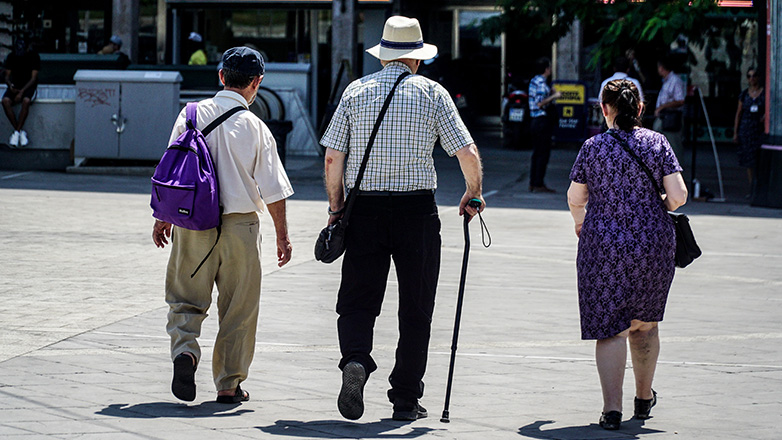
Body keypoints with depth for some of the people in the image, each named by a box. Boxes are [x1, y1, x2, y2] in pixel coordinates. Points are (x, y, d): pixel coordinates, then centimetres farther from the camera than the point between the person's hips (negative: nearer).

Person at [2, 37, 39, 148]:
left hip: (29, 85, -3)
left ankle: (16, 132, -27)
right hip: (15, 85, 3)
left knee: (26, 101, -37)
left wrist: (21, 92, -23)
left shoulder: (34, 56, -8)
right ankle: (20, 131, -23)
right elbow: (7, 76, 6)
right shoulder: (11, 57, 2)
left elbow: (33, 78, -12)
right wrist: (10, 85, -18)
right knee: (5, 101, -29)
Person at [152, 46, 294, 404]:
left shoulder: (191, 116, -1)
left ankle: (184, 349, -14)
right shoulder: (254, 127, -8)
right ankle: (229, 384, 14)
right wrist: (282, 236, 5)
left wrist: (163, 218, 16)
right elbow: (272, 190, -6)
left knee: (185, 298, 12)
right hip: (240, 226, -2)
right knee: (238, 309, 10)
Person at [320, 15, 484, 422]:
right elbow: (467, 152, -2)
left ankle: (355, 358, -23)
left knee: (357, 300, 6)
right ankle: (405, 400, 10)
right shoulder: (431, 92, 1)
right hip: (416, 209, -1)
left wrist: (336, 206, 13)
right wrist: (473, 193, 15)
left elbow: (333, 157, 2)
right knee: (415, 309, 8)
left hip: (364, 208, 1)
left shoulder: (356, 91, 5)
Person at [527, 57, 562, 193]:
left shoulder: (534, 81, 14)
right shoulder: (541, 83, -15)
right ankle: (538, 184, -6)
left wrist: (550, 95, 22)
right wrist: (553, 96, -13)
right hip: (542, 120, -10)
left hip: (534, 120, 10)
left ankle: (533, 183, 14)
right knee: (543, 153, -6)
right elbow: (540, 104, -21)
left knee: (536, 152, 12)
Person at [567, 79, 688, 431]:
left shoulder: (593, 147, -4)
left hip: (603, 246, -2)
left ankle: (612, 406, -12)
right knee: (645, 323, 19)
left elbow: (575, 198, 3)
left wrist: (580, 221, 25)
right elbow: (678, 196, -8)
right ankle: (644, 397, 34)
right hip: (653, 244, 2)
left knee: (610, 327, -1)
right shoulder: (657, 143, -2)